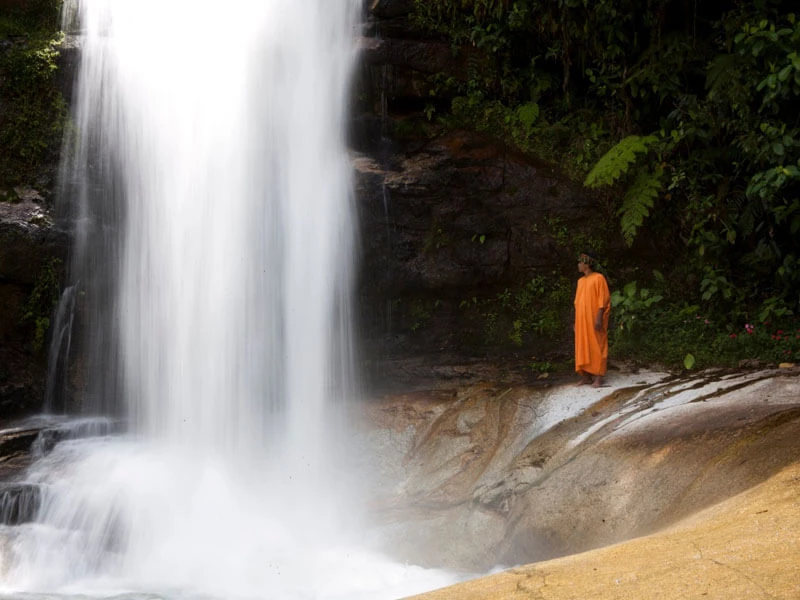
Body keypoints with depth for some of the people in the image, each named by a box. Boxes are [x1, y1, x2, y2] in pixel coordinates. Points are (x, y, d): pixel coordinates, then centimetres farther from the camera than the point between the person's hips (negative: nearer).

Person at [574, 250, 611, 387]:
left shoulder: (598, 278, -7)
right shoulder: (581, 281, 15)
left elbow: (603, 300, -12)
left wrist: (599, 319, -19)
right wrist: (576, 321, 14)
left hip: (594, 320, -7)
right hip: (582, 320, 7)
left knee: (596, 347, -5)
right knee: (583, 347, 6)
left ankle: (598, 377, -3)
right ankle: (586, 376, 10)